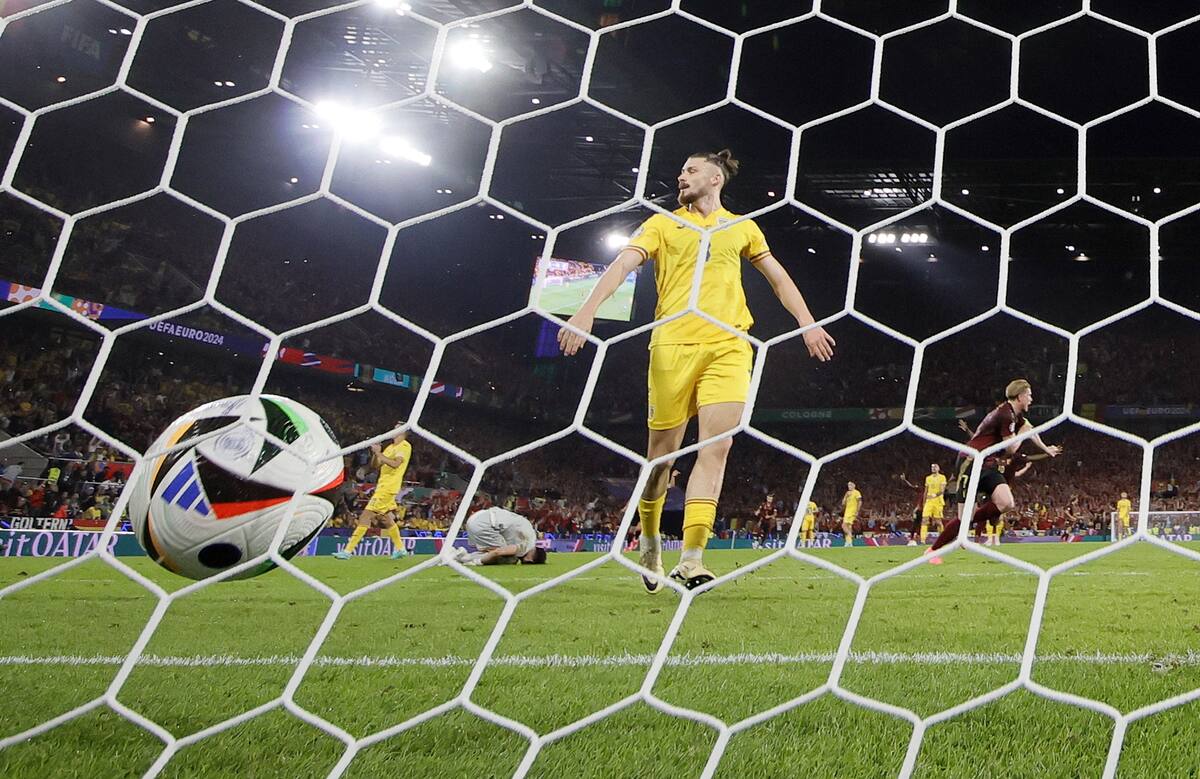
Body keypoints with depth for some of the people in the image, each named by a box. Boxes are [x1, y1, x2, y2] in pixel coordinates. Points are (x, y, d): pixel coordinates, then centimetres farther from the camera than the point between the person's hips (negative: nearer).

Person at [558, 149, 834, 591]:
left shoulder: (742, 228, 19)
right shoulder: (662, 224, 13)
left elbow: (777, 276, 25)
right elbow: (624, 264, -1)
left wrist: (807, 323, 16)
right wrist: (588, 309, -16)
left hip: (728, 344, 1)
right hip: (673, 343, -1)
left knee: (717, 446, -15)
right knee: (662, 452, 2)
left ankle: (691, 558, -18)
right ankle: (649, 541, 25)